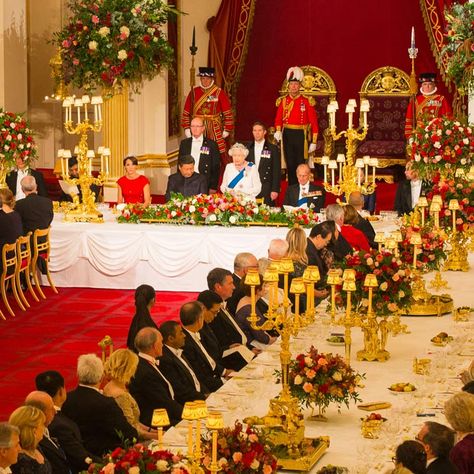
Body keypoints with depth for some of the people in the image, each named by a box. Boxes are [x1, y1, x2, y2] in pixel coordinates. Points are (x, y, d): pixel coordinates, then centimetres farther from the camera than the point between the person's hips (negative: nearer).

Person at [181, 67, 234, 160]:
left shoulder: (219, 93, 0)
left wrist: (227, 130, -2)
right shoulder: (194, 92, 6)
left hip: (215, 130, -2)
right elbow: (186, 111, 9)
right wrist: (187, 128, 3)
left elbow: (228, 113, 0)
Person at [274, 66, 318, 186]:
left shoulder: (307, 102, -2)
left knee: (301, 165, -1)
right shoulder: (283, 101, 5)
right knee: (290, 164, 7)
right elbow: (278, 119, 1)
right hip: (287, 134, 2)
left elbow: (314, 122, -1)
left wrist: (314, 142, -5)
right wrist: (278, 131, -20)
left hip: (301, 135, -2)